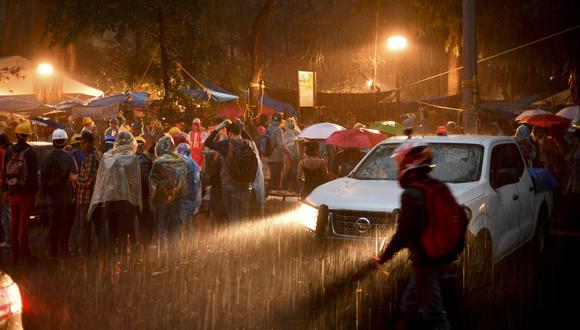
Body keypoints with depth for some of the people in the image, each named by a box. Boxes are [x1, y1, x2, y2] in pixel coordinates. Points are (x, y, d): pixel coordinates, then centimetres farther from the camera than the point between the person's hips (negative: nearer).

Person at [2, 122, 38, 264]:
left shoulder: (9, 151, 4)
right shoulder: (30, 152, -9)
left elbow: (4, 172, 8)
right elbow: (34, 175, -10)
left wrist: (5, 189, 15)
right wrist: (36, 193, -5)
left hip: (12, 193, 4)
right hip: (26, 193, -4)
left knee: (14, 222, 10)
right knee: (24, 222, -1)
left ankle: (15, 254, 16)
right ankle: (24, 253, 0)